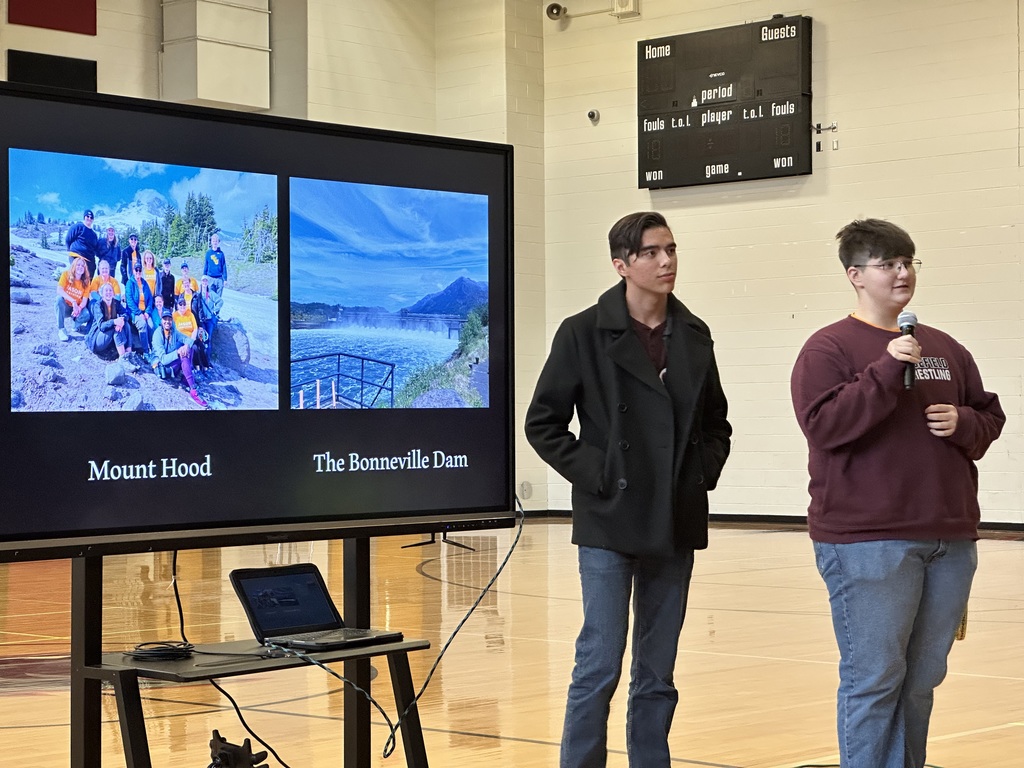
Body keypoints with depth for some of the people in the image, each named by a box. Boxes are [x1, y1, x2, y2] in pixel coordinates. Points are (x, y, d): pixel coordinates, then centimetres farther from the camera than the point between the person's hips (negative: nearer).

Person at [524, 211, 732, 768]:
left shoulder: (694, 335, 8)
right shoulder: (585, 333, -5)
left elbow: (717, 423, 20)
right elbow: (542, 423, -3)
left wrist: (704, 473, 5)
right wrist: (594, 476, -9)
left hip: (676, 527, 4)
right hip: (610, 524, -4)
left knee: (657, 674, 10)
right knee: (600, 665, -6)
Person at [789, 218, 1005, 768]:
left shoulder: (945, 349, 15)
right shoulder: (829, 348, -3)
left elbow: (990, 416, 21)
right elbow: (823, 425, -15)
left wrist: (963, 423, -2)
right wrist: (887, 369, -21)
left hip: (950, 539, 6)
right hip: (867, 543, -6)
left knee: (923, 680, 11)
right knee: (874, 679, -5)